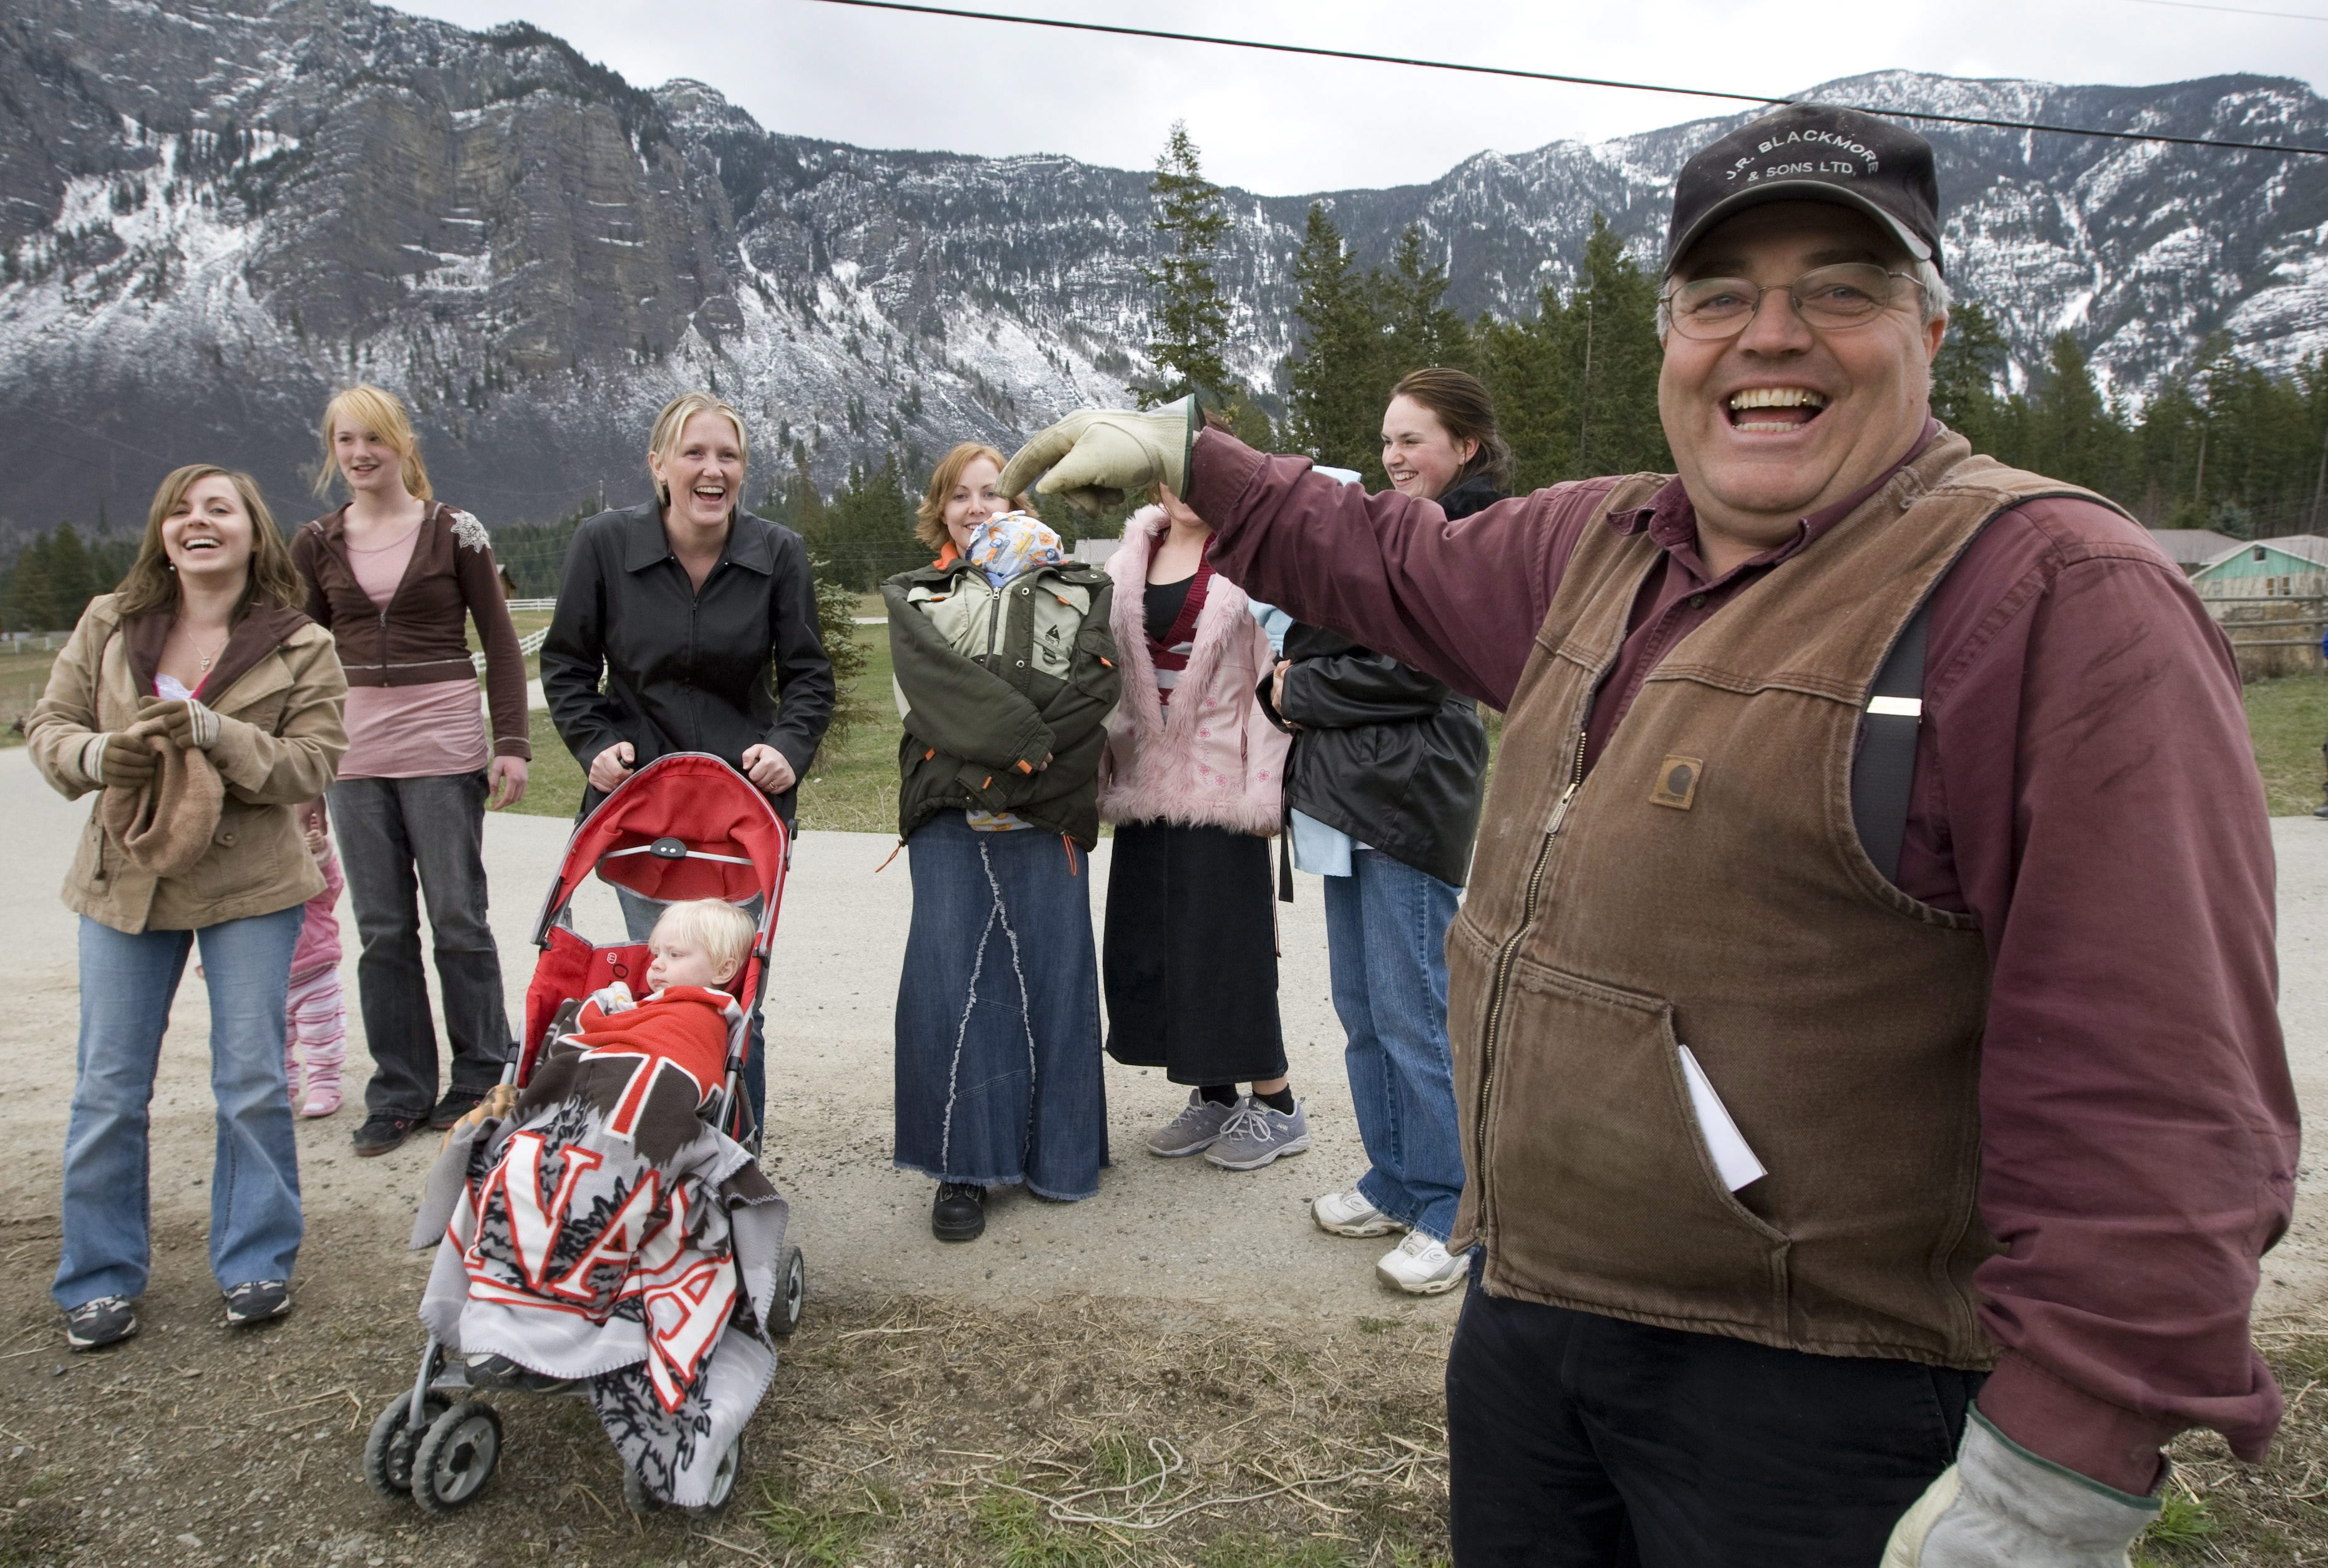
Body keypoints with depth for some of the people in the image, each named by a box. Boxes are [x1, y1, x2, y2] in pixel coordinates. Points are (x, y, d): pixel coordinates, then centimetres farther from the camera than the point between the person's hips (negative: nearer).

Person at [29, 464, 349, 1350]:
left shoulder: (300, 646, -5)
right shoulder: (109, 626, 3)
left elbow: (315, 763, -11)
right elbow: (48, 725, 7)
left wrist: (213, 732, -25)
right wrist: (99, 753, -16)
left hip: (250, 886, -2)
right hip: (125, 880, 3)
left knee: (253, 1082, 4)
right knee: (107, 1090, 7)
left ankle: (256, 1264, 20)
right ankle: (101, 1279, 22)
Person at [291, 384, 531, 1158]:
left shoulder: (454, 531, 1)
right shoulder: (317, 545, 9)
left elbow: (501, 644, 2)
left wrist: (511, 743, -5)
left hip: (445, 750, -3)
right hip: (355, 756, 3)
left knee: (458, 918, 2)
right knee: (382, 930, 6)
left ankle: (479, 1079, 16)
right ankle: (398, 1094, 16)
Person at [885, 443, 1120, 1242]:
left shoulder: (1077, 592, 13)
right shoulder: (914, 599, 15)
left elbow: (1093, 690, -3)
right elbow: (937, 689, -3)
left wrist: (1015, 776, -13)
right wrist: (1028, 742, -15)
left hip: (1046, 815, 0)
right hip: (950, 816, 0)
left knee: (1053, 972, 2)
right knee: (947, 980, -4)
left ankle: (1058, 1149, 17)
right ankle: (963, 1165, 5)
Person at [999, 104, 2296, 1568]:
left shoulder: (2052, 594, -17)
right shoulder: (1600, 547, 6)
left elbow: (2158, 1088, -22)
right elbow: (1396, 561, 26)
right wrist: (1180, 453, 27)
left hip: (1808, 1394, -7)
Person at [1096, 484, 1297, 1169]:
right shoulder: (1131, 558, 13)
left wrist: (1263, 787, -13)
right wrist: (1107, 770, 9)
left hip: (1219, 782, -6)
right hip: (1146, 781, 6)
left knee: (1227, 939, -3)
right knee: (1145, 944, 8)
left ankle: (1276, 1104, 13)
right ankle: (1213, 1096, 23)